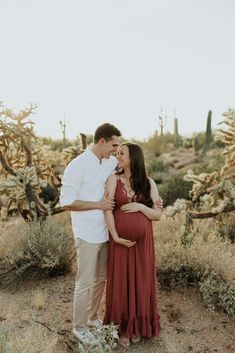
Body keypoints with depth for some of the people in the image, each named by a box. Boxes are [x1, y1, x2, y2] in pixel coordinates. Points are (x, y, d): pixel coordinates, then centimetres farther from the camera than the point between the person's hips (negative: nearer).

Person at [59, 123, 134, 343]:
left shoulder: (112, 162, 2)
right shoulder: (77, 166, -16)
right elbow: (66, 202, -17)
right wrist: (99, 205, -18)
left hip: (106, 233, 7)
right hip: (87, 235, -6)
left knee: (101, 279, 19)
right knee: (85, 283, 7)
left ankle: (92, 317, 40)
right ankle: (79, 326, 29)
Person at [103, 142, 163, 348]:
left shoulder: (148, 183, 0)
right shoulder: (114, 180, -3)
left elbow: (158, 215, 1)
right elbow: (107, 210, -10)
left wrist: (140, 207, -15)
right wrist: (115, 237, -17)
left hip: (143, 241, 1)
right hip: (120, 240, -1)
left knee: (140, 282, 13)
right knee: (121, 282, 9)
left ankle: (138, 326, 34)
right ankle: (123, 327, 28)